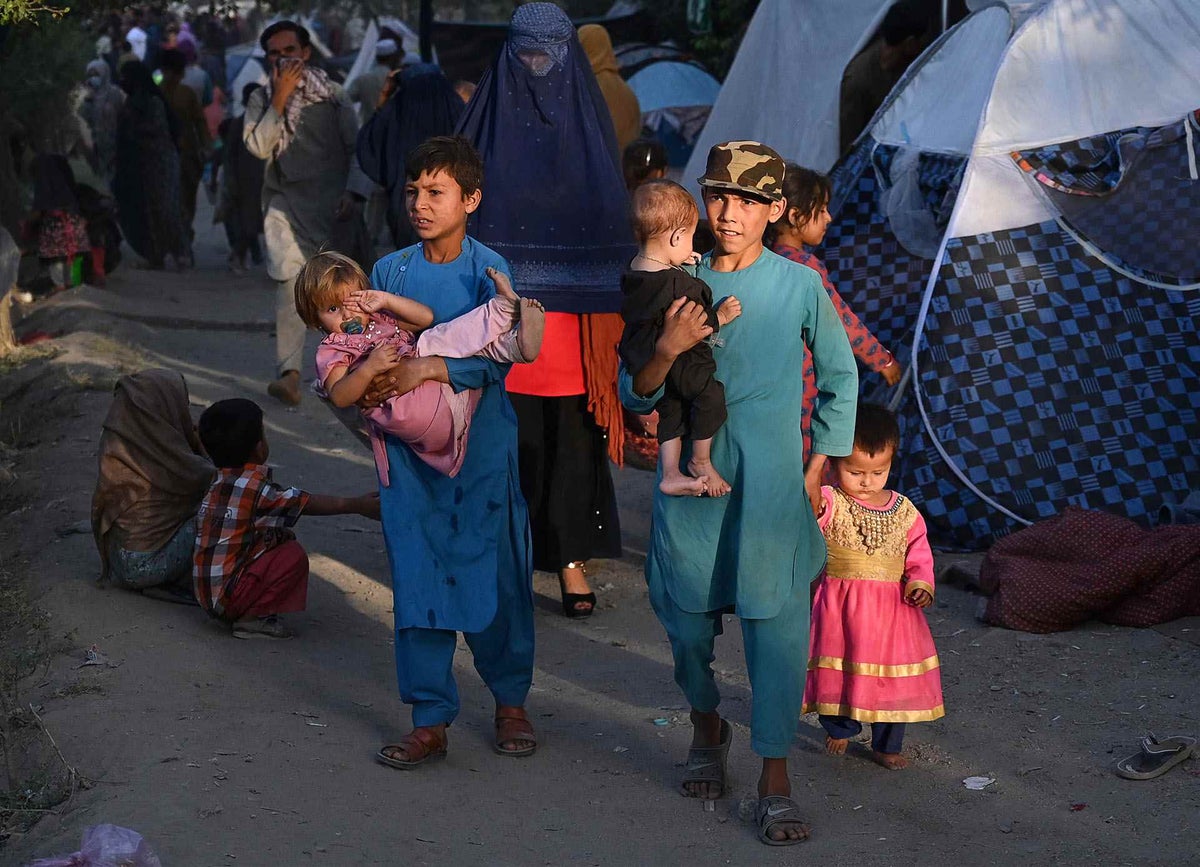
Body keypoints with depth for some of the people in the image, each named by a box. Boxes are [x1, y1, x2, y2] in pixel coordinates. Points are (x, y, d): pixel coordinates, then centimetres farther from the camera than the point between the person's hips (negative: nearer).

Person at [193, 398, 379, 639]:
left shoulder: (221, 481, 8)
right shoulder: (254, 488, -19)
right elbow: (308, 503, -11)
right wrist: (357, 505, -3)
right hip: (227, 594, -9)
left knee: (281, 538, 16)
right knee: (294, 555, -10)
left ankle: (247, 612, 7)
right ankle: (252, 618, -7)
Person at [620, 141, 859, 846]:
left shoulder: (800, 287, -2)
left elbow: (841, 378, 12)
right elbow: (636, 398, 2)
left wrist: (818, 470, 8)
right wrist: (668, 349, -17)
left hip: (772, 488, -2)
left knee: (777, 623, -6)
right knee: (688, 621, 10)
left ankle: (776, 782, 2)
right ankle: (707, 727, 39)